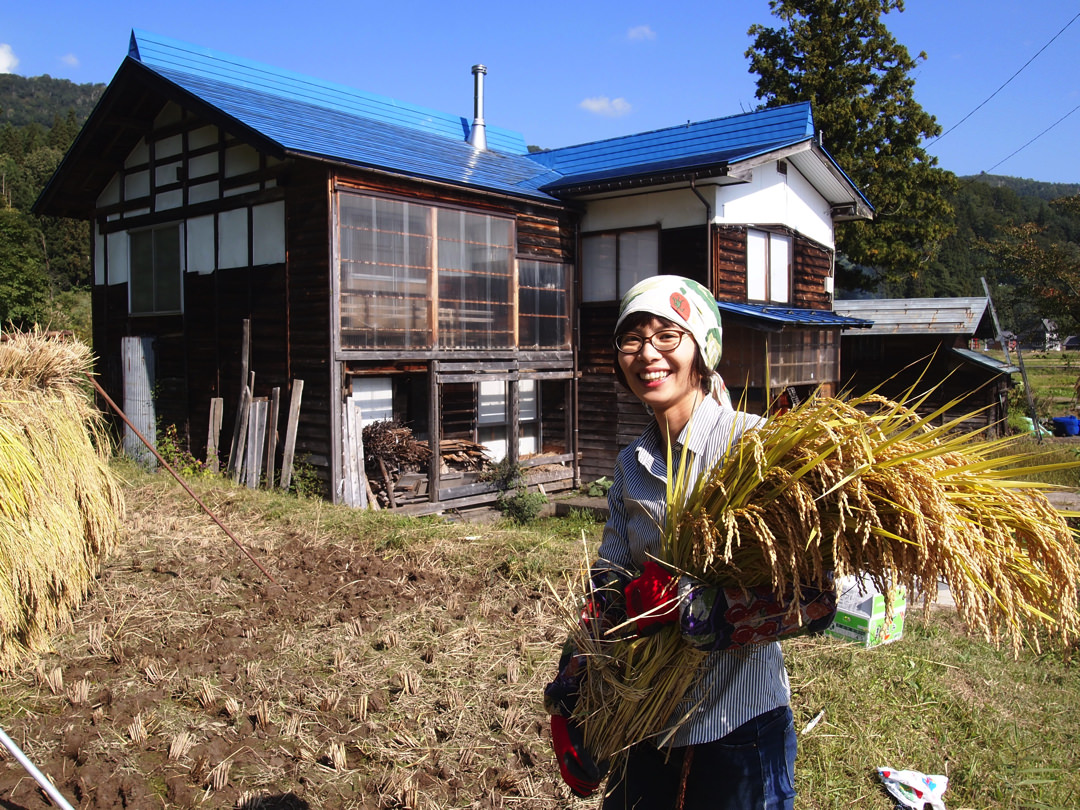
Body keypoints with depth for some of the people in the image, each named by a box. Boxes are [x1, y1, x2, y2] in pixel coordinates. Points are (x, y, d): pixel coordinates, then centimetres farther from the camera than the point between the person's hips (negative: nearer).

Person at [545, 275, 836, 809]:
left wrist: (694, 607, -31)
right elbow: (607, 596, 6)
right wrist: (567, 699, 0)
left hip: (738, 725, -5)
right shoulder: (631, 465, 3)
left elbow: (816, 600, -21)